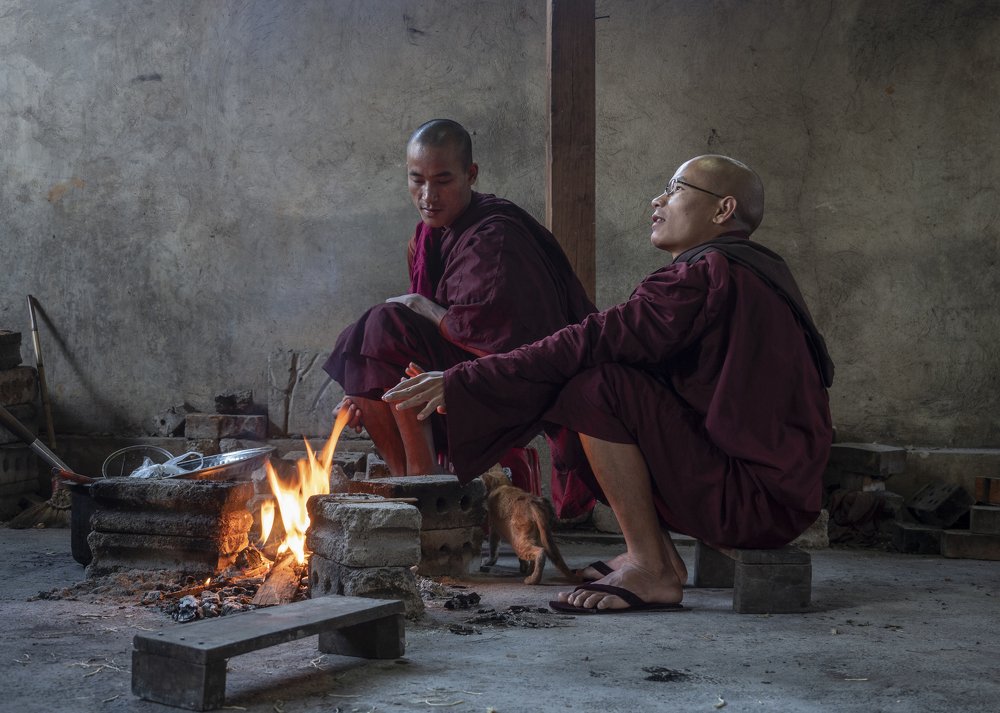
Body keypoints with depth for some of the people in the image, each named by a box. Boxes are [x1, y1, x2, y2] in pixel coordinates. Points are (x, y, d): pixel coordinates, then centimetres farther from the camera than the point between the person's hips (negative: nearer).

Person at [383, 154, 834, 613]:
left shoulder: (707, 274, -15)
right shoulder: (752, 272, 17)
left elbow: (590, 342, -21)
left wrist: (460, 381, -17)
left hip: (757, 497, -10)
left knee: (597, 387, -19)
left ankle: (651, 570, -13)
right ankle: (658, 554, 10)